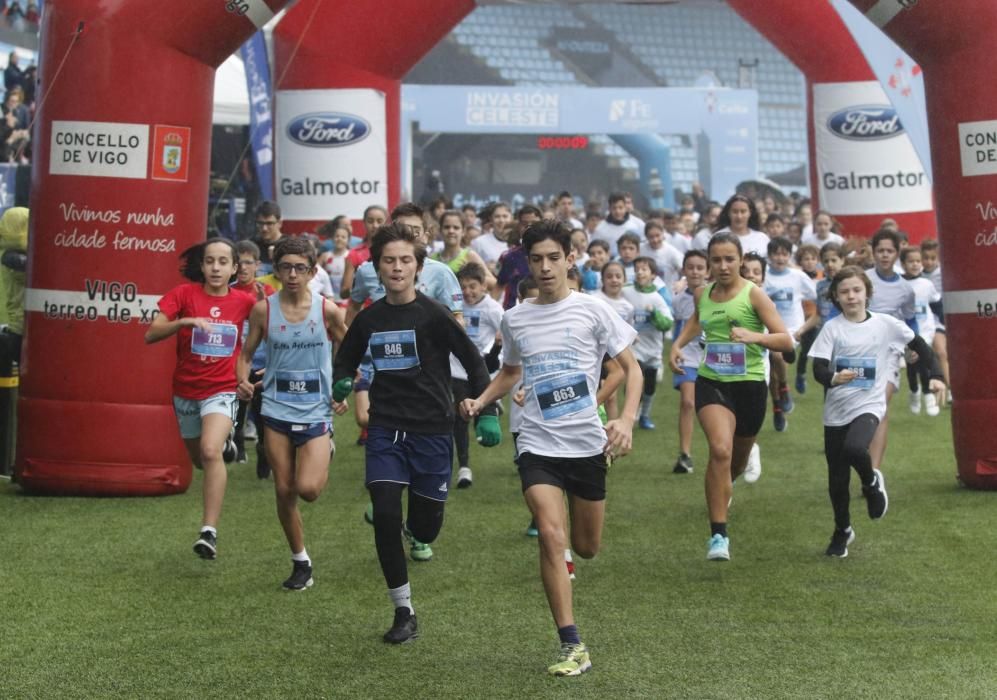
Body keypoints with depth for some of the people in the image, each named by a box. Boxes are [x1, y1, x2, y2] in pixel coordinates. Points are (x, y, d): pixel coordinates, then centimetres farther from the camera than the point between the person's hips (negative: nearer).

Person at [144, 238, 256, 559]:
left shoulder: (244, 301, -4)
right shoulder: (184, 294, -7)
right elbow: (151, 334, -15)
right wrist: (184, 321, -29)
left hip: (222, 390, -2)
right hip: (186, 390, 2)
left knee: (210, 451, -28)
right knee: (200, 461, 20)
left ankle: (209, 531, -27)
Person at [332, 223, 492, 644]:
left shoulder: (433, 315, -8)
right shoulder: (368, 319, 4)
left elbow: (473, 362, -2)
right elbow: (345, 361, 18)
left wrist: (485, 412, -8)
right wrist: (340, 389, -3)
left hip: (432, 431, -2)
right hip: (385, 430, 3)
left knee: (425, 529, 4)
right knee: (384, 515, -13)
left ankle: (415, 523, 46)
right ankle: (403, 612, 1)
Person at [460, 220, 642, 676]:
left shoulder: (591, 309, -4)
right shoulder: (514, 319, 5)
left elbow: (632, 368, -1)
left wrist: (627, 420, -17)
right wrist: (480, 401, 5)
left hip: (588, 443, 0)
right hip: (538, 445, 1)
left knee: (586, 548, 11)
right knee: (551, 536, -18)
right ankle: (572, 647, -11)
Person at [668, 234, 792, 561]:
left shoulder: (753, 294, -8)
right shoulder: (702, 294, 4)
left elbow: (785, 340, -14)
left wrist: (755, 336, -31)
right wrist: (678, 343, 12)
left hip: (749, 384, -1)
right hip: (711, 383, 1)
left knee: (738, 460, 18)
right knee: (720, 450, -25)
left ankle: (723, 489, 57)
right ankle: (718, 534, -20)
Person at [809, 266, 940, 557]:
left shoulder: (885, 324, -2)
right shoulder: (832, 328, -4)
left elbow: (917, 343, 11)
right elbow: (818, 369, -11)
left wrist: (934, 375, 9)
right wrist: (834, 378, -32)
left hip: (869, 405, -2)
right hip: (836, 409, 2)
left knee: (854, 449, -32)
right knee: (837, 478, 7)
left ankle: (872, 482, 3)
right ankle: (842, 531, 30)